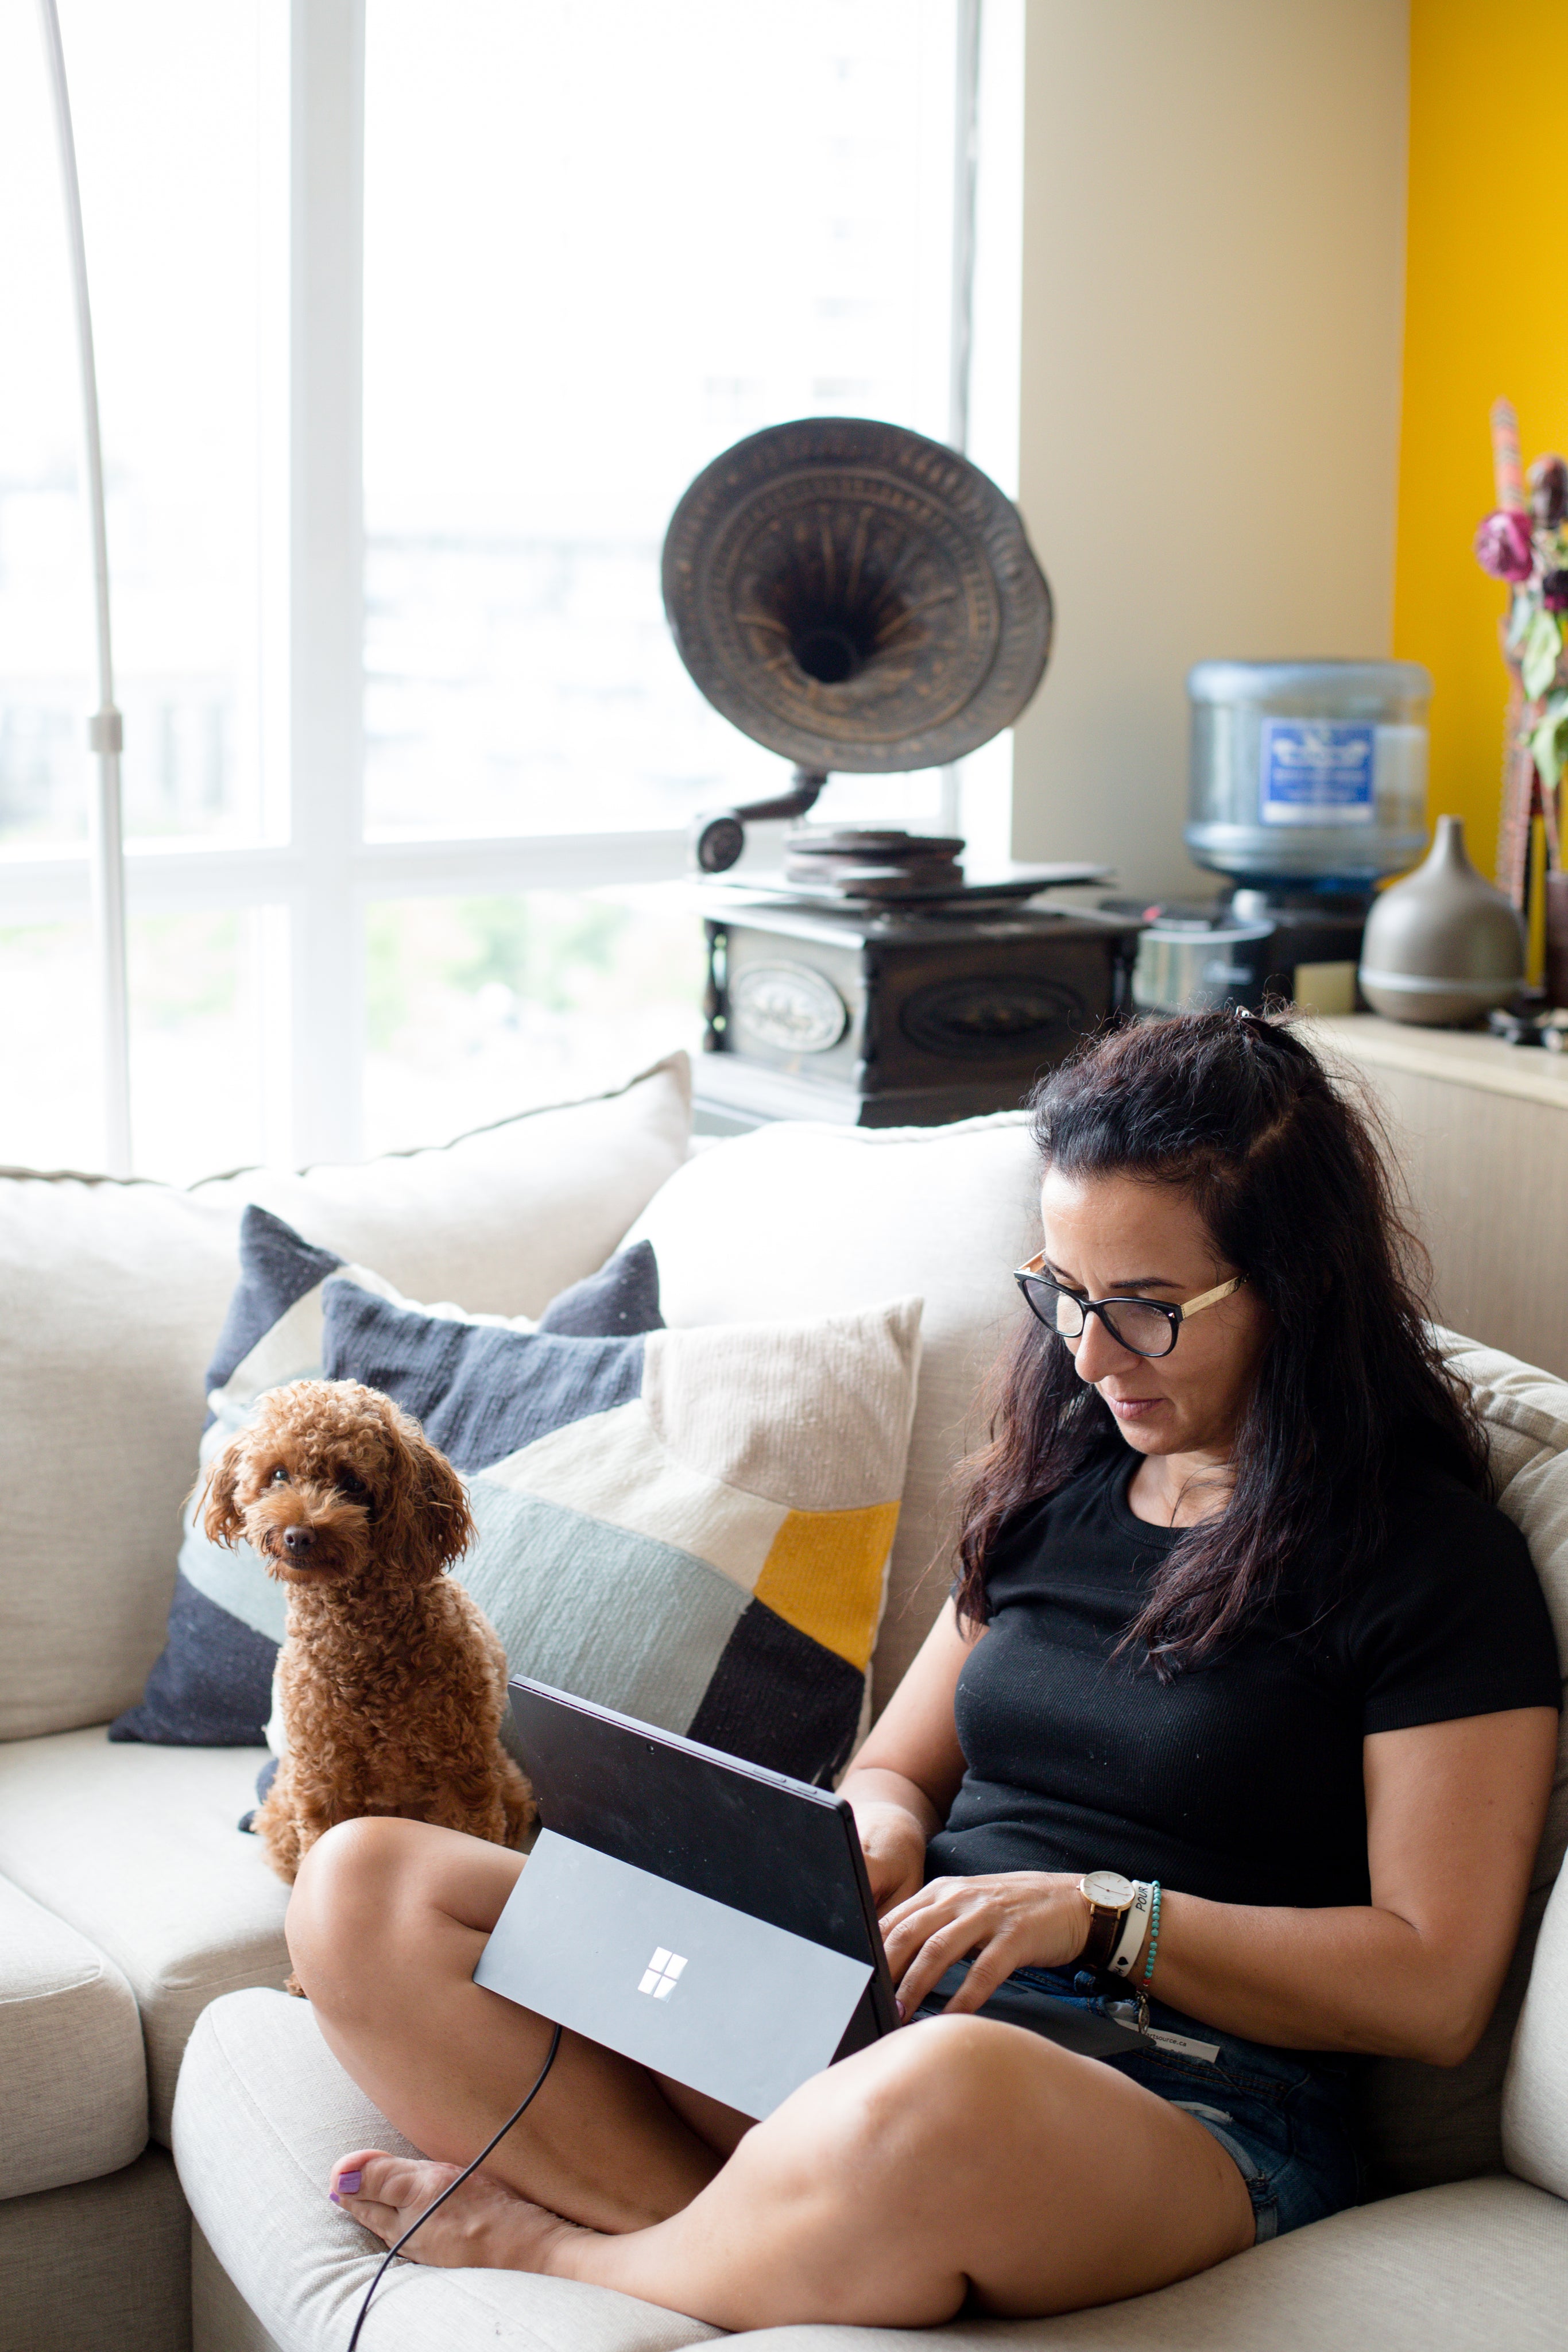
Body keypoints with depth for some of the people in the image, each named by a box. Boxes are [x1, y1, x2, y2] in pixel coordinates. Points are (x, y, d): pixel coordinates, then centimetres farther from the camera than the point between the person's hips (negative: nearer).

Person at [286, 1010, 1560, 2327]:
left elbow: (1434, 1991, -6)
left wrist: (1100, 1912, -15)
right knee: (362, 1888, -9)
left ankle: (551, 2246, -12)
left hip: (1183, 2112, -6)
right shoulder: (1061, 1485, 18)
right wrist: (871, 1838, 0)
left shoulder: (1433, 1556, -2)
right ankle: (754, 2240, -24)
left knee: (936, 2101, -44)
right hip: (871, 2016, 6)